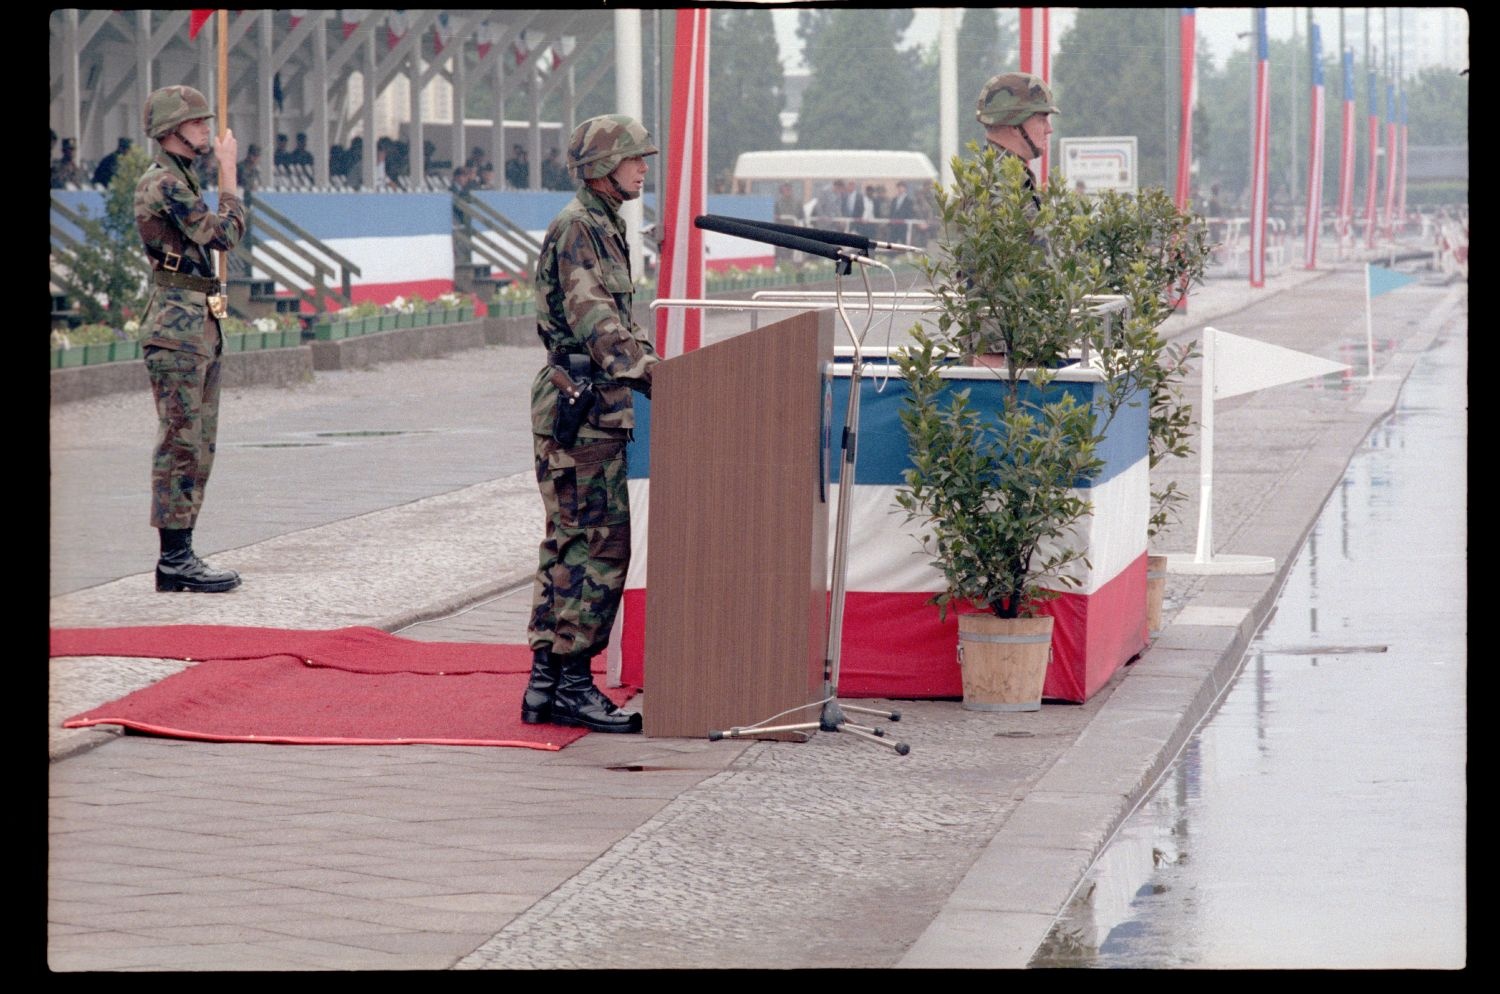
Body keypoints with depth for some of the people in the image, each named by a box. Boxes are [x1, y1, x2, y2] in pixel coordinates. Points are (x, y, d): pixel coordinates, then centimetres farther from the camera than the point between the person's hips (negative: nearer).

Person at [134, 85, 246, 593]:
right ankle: (175, 560, -8)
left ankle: (180, 555, 13)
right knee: (181, 442, -9)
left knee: (197, 445, 11)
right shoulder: (162, 183, -14)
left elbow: (216, 235, 24)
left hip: (200, 323, 11)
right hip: (177, 324, -11)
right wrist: (227, 168, -9)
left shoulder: (181, 180, 19)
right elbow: (225, 234, -15)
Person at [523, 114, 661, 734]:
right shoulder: (577, 228, -13)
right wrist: (651, 378, -31)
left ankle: (547, 682, 14)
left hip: (594, 408, 10)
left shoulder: (605, 226, 19)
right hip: (579, 405, -10)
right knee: (599, 543, -9)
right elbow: (596, 322, -23)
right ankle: (572, 684, -7)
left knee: (570, 543, 11)